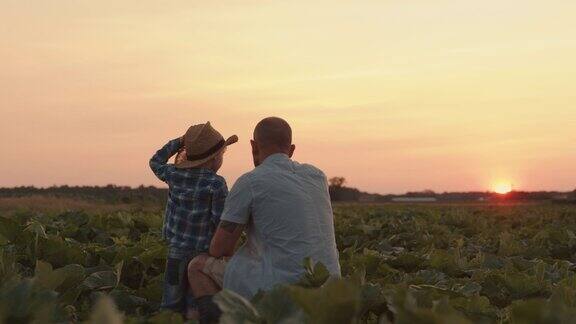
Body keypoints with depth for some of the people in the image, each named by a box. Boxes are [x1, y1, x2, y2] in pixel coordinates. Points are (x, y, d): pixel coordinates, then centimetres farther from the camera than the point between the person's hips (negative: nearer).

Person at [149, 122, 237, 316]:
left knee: (172, 306, 13)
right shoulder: (216, 184, -15)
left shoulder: (174, 175, 0)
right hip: (203, 254, -4)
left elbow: (156, 162, 21)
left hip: (176, 250, 5)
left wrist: (179, 142, 16)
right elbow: (220, 222, -15)